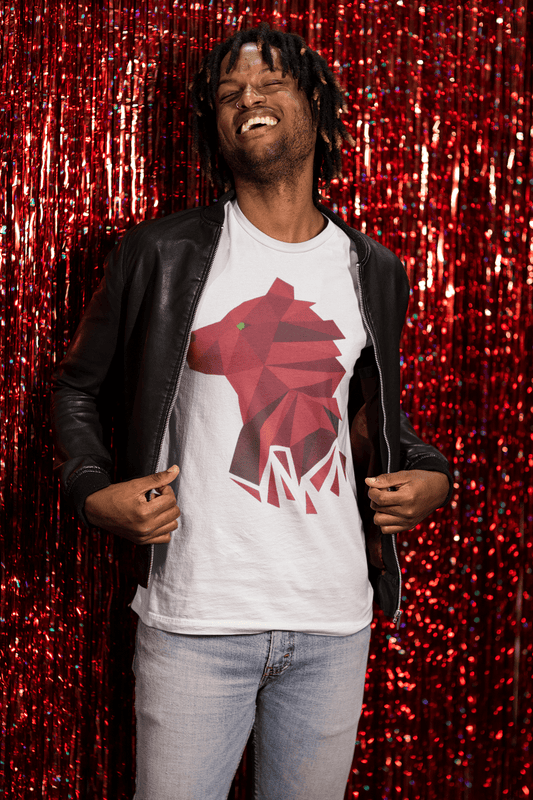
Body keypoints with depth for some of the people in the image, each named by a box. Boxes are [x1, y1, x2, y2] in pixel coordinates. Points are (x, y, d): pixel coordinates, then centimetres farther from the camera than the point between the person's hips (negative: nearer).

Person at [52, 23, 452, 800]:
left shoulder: (374, 272, 8)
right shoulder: (162, 254, -1)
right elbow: (80, 387, 8)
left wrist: (426, 475, 2)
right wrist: (95, 489, -9)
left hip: (335, 621, 3)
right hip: (195, 620, -3)